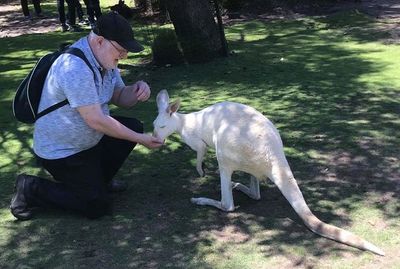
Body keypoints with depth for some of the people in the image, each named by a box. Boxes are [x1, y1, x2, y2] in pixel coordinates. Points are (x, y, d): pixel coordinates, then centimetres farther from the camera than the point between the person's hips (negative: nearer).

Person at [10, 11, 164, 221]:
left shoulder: (106, 58, -2)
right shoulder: (76, 67, -31)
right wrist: (139, 139, -22)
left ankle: (98, 179, 18)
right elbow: (95, 121, -29)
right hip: (60, 152, -9)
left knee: (133, 127, 3)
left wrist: (136, 90, -19)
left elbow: (120, 98, 5)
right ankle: (31, 189, 5)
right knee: (98, 207, -8)